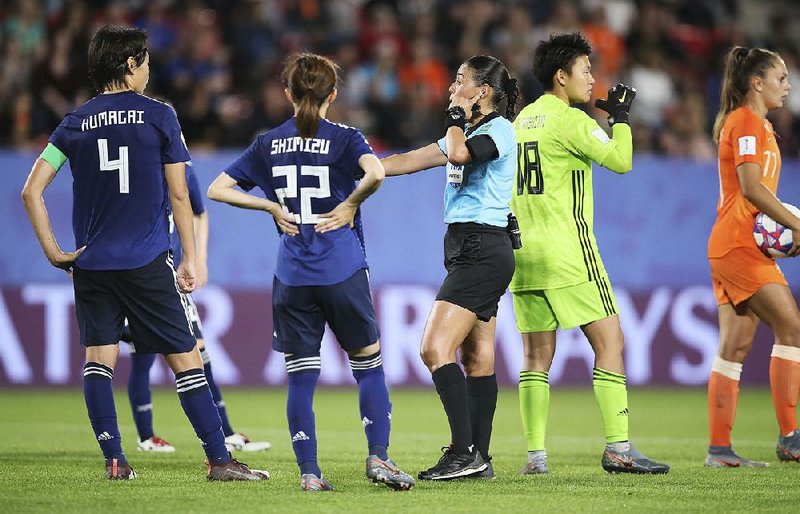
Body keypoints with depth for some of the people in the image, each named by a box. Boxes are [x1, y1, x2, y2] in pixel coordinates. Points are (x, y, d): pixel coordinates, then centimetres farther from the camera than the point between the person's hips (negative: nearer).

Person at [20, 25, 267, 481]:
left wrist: (54, 252, 6)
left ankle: (114, 459, 1)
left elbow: (32, 191, 2)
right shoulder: (159, 116, -1)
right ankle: (219, 459, -1)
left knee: (99, 357, 8)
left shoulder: (76, 123, 6)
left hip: (91, 262, 3)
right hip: (147, 263, -3)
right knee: (185, 358, 0)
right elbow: (179, 196, -1)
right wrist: (190, 259, 5)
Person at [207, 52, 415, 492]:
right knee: (369, 364, 12)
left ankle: (309, 472, 1)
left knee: (300, 377, 5)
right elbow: (376, 173, -23)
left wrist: (273, 208, 6)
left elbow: (218, 189, 6)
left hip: (292, 277, 2)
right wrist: (350, 205, -7)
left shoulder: (268, 144, 7)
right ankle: (378, 457, 2)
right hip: (343, 272, -2)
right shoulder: (343, 138, -2)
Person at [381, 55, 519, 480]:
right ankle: (479, 458, 9)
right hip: (468, 251, 10)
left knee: (435, 348, -16)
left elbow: (459, 153, -29)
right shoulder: (470, 132, 19)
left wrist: (457, 118, -10)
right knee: (477, 357, 8)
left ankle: (464, 451, -17)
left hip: (481, 250, -10)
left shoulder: (499, 131, -10)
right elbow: (410, 161, 23)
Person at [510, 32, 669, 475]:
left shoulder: (523, 119, 15)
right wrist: (620, 117, 3)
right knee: (609, 340, -4)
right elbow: (621, 160, -11)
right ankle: (618, 447, -9)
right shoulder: (569, 119, -9)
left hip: (523, 250, 8)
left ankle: (535, 454, 2)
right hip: (567, 251, -8)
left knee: (536, 353, 7)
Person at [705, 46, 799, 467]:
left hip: (744, 245, 10)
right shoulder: (746, 121, -9)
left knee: (735, 345, 6)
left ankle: (719, 449, 4)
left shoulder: (760, 124, 22)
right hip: (739, 243, -10)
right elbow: (752, 187, -18)